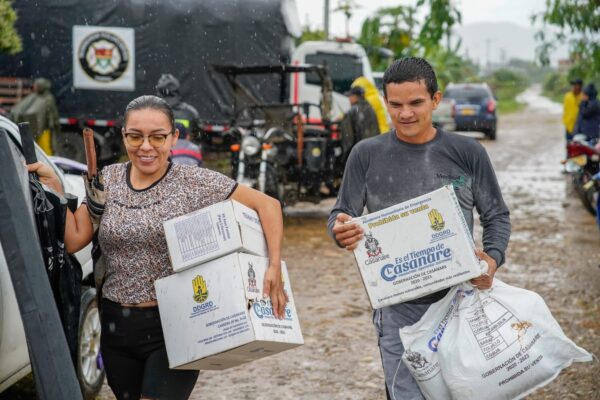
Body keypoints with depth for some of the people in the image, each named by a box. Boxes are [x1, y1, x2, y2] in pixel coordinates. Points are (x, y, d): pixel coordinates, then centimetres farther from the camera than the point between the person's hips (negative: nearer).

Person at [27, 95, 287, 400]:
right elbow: (72, 240, 3)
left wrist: (274, 267, -22)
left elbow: (268, 205, -11)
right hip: (116, 326, 5)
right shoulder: (107, 180, 5)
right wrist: (54, 187, -5)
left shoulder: (195, 182, -9)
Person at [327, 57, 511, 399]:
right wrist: (341, 231, -22)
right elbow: (341, 217, 3)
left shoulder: (468, 152, 1)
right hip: (398, 307, -1)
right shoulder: (367, 155, 0)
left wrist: (493, 259, -14)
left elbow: (497, 216, 6)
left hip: (460, 298, 1)